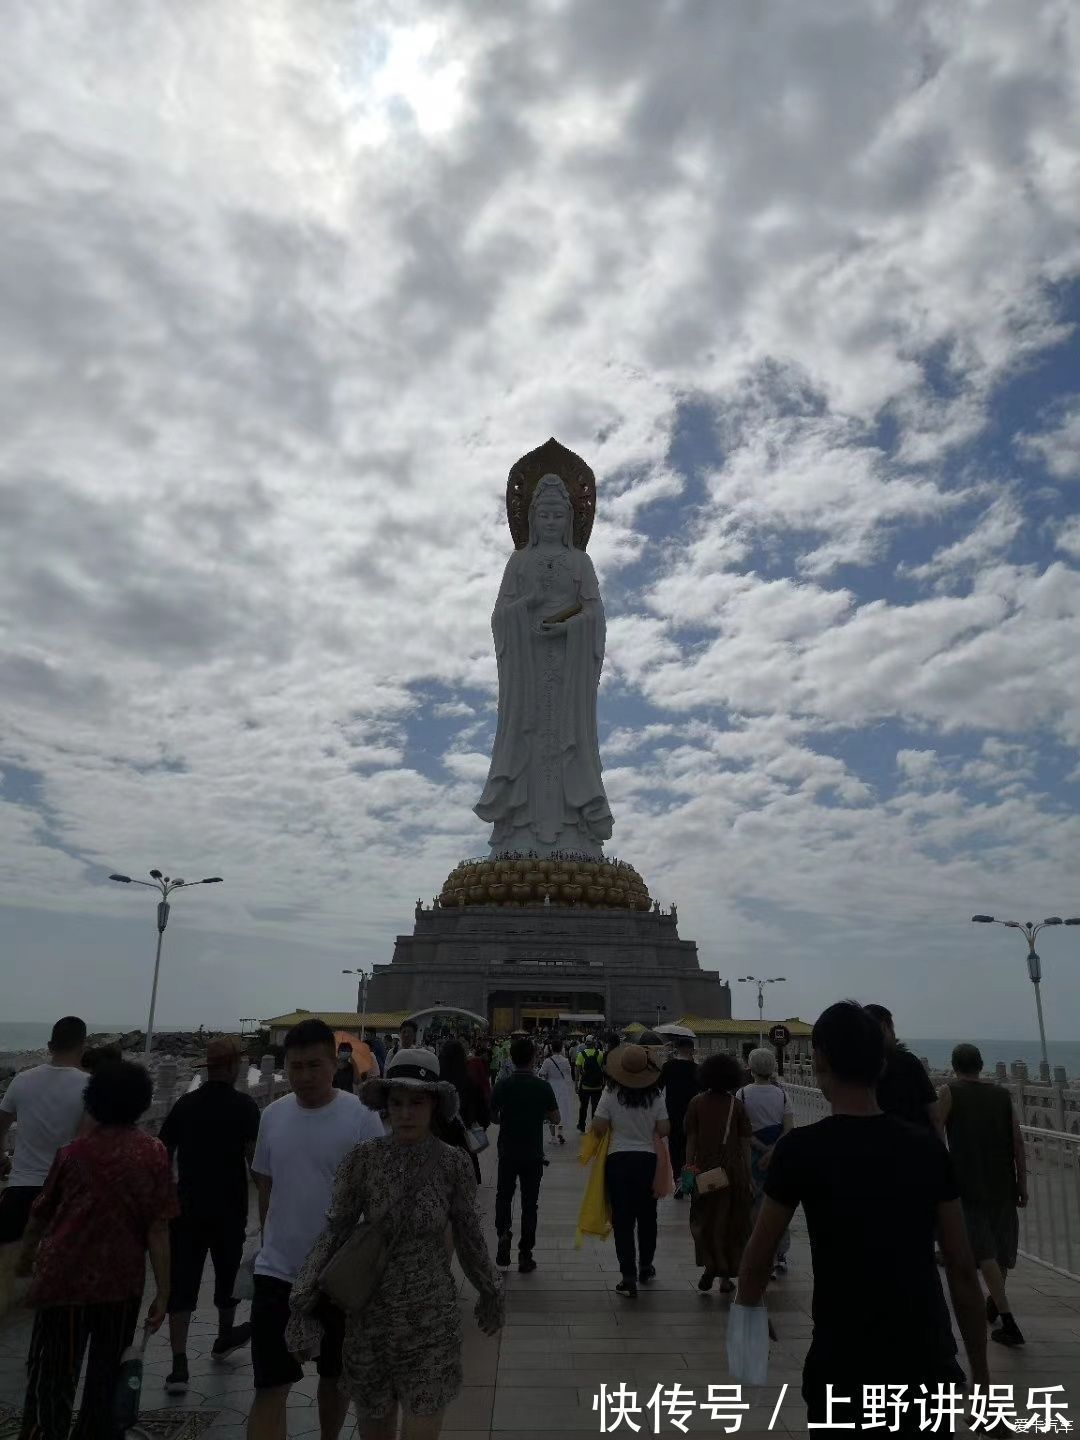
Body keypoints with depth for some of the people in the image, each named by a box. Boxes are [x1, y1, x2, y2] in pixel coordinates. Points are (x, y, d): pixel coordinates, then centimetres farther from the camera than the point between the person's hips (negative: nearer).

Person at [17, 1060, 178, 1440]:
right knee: (105, 1379, 17)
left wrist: (27, 1257, 30)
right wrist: (163, 1293, -3)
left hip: (64, 1280, 0)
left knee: (51, 1382, 7)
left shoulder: (72, 1152, -2)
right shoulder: (153, 1154, -6)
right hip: (121, 1283, 0)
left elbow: (40, 1215, 10)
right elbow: (158, 1230, -8)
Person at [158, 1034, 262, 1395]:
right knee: (228, 1273, 19)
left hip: (187, 1207, 2)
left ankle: (179, 1365, -4)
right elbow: (254, 1156, -15)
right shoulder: (244, 1106, -10)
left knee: (181, 1284, 4)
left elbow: (163, 1152, 7)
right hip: (229, 1209, -2)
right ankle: (225, 1338, 40)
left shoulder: (185, 1104, 2)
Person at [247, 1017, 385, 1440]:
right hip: (277, 1270, 2)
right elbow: (265, 1186, 12)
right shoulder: (273, 1114, -2)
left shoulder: (360, 1116, -15)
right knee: (270, 1387, 0)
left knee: (335, 1376, 18)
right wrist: (272, 1242, 13)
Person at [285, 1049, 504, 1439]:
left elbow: (469, 1236, 2)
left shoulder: (453, 1163, -11)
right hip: (370, 1317, 1)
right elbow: (333, 1234, -8)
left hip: (433, 1319, -1)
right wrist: (303, 1301, -15)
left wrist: (490, 1293, 13)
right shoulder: (362, 1159, -12)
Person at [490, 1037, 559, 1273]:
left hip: (508, 1152, 0)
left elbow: (493, 1117, -1)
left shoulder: (503, 1086, -10)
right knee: (529, 1203, 11)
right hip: (533, 1154, 0)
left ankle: (504, 1233, -3)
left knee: (504, 1196, 18)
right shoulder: (543, 1087, -11)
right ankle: (525, 1255, 13)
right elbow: (555, 1117, -3)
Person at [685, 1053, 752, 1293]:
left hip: (704, 1169, -1)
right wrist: (748, 1176, 3)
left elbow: (691, 1140, -4)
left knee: (704, 1220, 15)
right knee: (730, 1223, 12)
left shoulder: (697, 1103, -3)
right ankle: (726, 1277, 16)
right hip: (733, 1171, 1)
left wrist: (689, 1170, 1)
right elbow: (745, 1143, -2)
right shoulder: (737, 1105, -3)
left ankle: (709, 1264, -2)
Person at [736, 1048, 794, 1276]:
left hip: (753, 1155, -2)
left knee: (755, 1208, 7)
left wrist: (763, 1149, -7)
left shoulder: (742, 1094, -7)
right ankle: (780, 1257, 21)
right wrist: (772, 1152, -12)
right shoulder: (782, 1094, -2)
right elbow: (789, 1129, -10)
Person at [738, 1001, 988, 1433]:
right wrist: (981, 1374, 11)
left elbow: (759, 1256, -1)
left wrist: (747, 1309, 18)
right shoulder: (927, 1147, -2)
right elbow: (963, 1272, 1)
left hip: (845, 1369, -3)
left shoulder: (801, 1148, -10)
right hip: (929, 1368, 3)